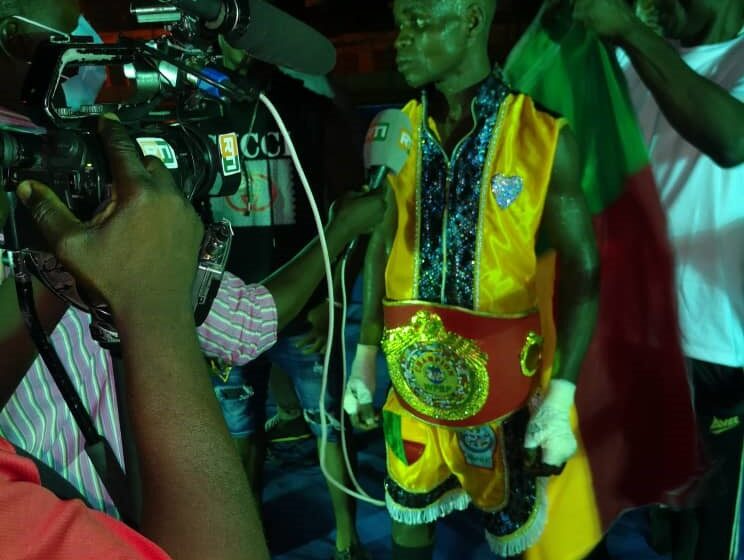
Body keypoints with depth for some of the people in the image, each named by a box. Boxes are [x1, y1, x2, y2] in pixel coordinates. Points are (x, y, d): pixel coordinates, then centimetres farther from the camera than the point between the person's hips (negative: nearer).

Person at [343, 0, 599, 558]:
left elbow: (580, 265, -9)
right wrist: (365, 359, 6)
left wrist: (563, 396, -14)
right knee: (410, 512, 19)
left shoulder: (544, 136, -11)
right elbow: (381, 245, 7)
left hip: (504, 376, -3)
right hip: (413, 373, 3)